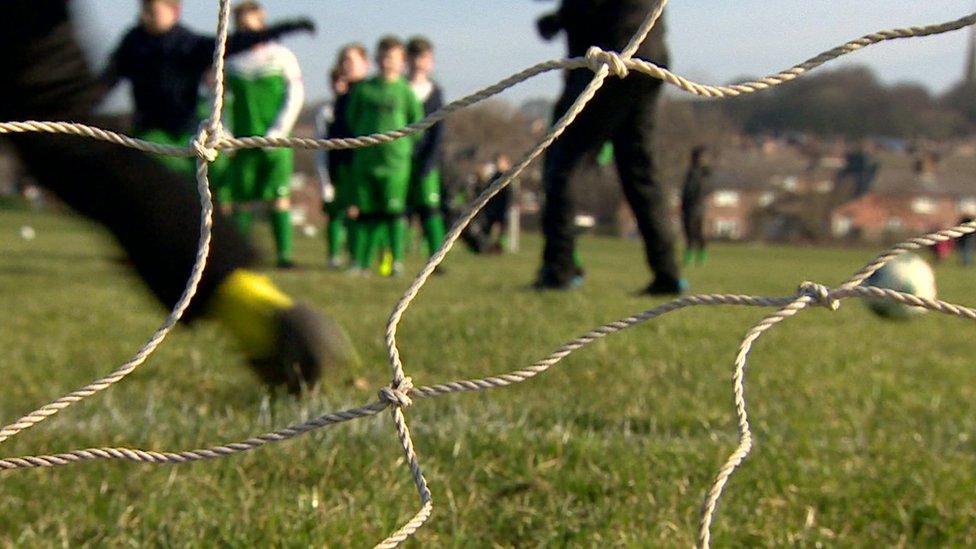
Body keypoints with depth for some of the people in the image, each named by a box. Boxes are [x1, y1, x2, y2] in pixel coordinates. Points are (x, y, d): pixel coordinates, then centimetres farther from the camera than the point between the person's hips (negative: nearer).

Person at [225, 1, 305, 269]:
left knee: (279, 197, -7)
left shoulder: (281, 56, 3)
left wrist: (278, 131, -8)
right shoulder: (231, 61, 10)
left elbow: (296, 95, 0)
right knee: (242, 199, 3)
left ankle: (284, 252, -6)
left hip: (275, 143, -2)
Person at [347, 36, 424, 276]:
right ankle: (362, 260, 10)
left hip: (395, 159, -3)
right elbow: (352, 117, 15)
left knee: (394, 210, -5)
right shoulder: (364, 88, 5)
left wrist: (403, 143, 4)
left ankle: (397, 260, 0)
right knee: (367, 210, 6)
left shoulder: (405, 90, -1)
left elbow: (418, 121, 5)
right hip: (365, 158, 3)